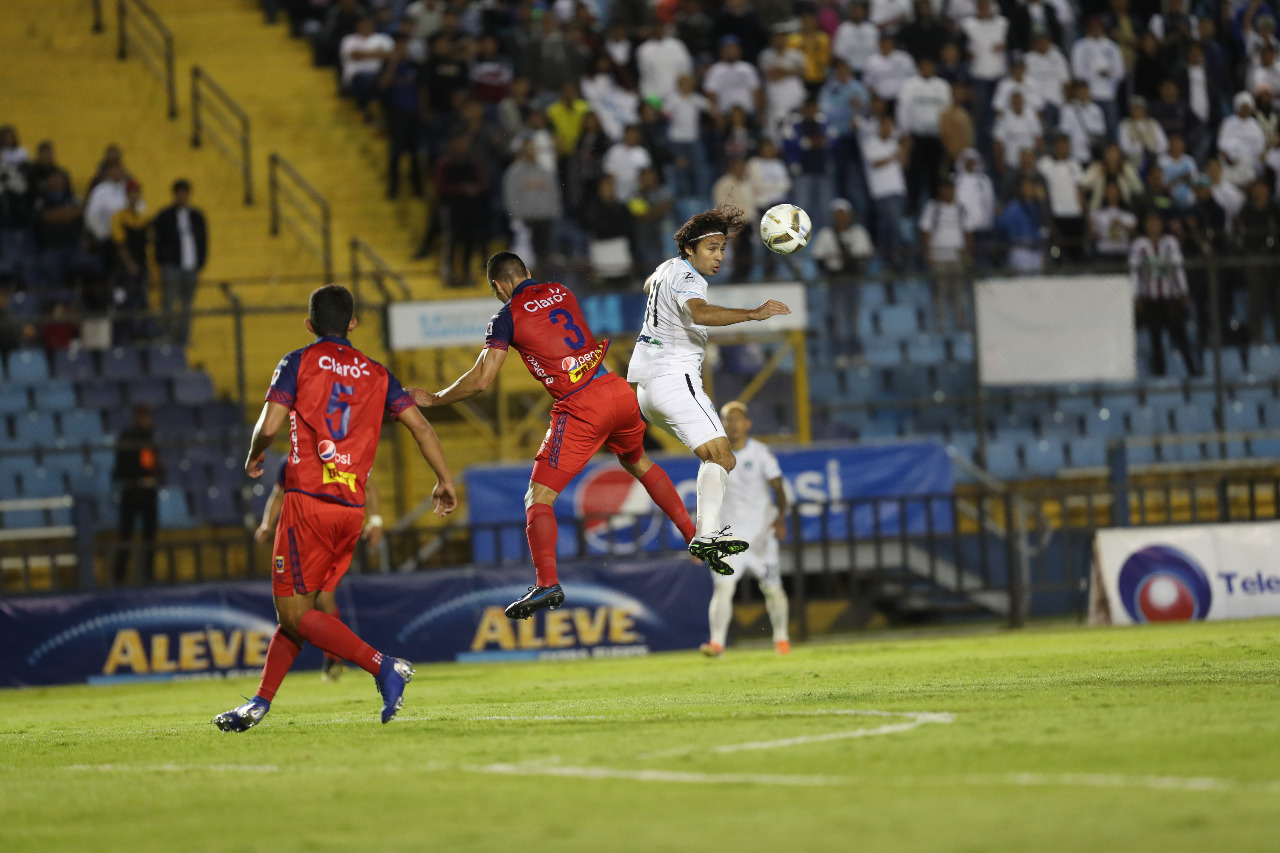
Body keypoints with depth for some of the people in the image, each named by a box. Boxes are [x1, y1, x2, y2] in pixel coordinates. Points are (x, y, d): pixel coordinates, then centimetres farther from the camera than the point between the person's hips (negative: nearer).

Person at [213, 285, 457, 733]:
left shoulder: (298, 363, 1)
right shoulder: (376, 373, 12)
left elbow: (269, 426, -7)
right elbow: (421, 427, 6)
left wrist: (254, 457, 14)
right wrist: (445, 481, 16)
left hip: (307, 499, -6)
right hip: (352, 507, 6)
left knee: (295, 615, -4)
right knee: (311, 606, 16)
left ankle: (384, 666, -19)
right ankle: (260, 703, 17)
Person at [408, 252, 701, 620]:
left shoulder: (508, 317, -1)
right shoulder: (560, 292, 15)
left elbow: (481, 380, -5)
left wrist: (432, 399, 7)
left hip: (581, 409, -6)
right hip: (618, 391, 6)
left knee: (538, 496, -2)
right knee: (638, 463, 33)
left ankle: (547, 583, -18)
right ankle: (695, 535, 34)